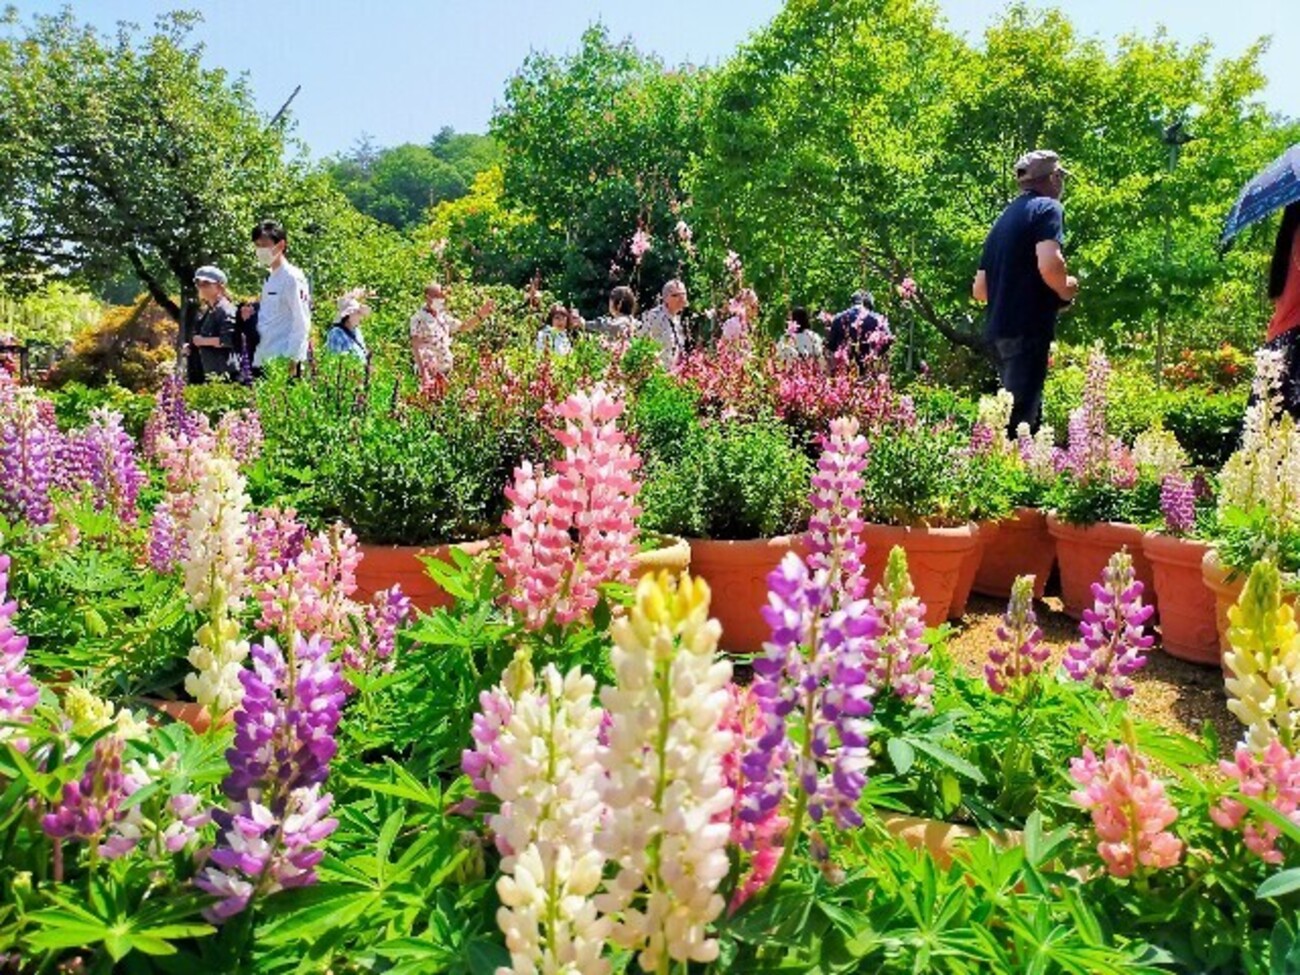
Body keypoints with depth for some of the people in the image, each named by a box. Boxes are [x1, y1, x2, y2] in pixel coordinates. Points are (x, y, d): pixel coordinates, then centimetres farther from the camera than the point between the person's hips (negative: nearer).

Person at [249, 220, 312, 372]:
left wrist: (292, 359, -18)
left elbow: (301, 323, -13)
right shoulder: (270, 279, 18)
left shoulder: (292, 278, -8)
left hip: (284, 361, -8)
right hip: (266, 360, 8)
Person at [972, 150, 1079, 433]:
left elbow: (979, 290, 20)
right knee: (1021, 414, -10)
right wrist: (1066, 290, -2)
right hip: (1028, 328, -8)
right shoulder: (1047, 208, -1)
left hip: (997, 330, 8)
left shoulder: (1004, 218, 22)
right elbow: (1049, 264, -20)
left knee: (1029, 410, 14)